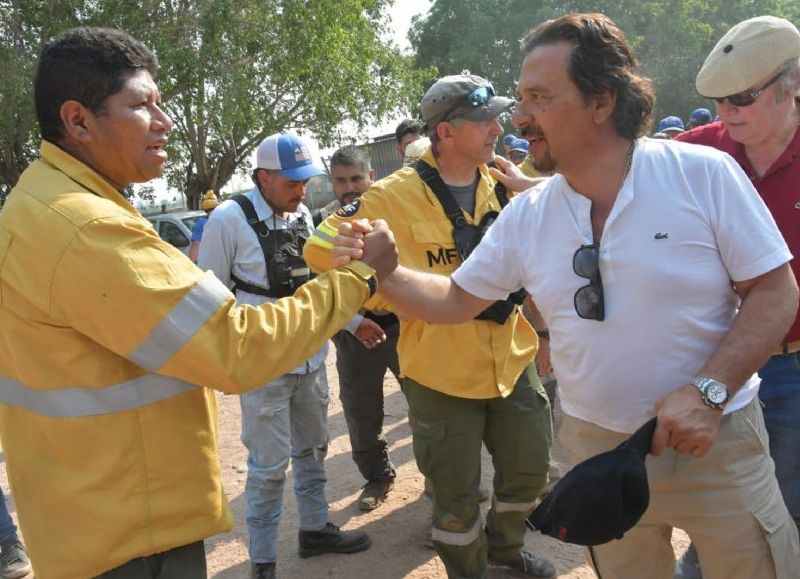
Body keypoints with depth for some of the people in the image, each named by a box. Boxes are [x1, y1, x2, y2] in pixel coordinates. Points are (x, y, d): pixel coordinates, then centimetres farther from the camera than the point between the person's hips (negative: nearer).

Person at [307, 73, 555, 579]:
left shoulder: (505, 185, -1)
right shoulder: (397, 196, -17)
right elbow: (324, 249, -17)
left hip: (512, 361, 5)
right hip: (442, 372, -5)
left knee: (529, 467, 21)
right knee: (456, 491, 11)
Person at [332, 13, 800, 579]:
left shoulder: (704, 173, -13)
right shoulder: (525, 215, -3)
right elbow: (453, 300, 4)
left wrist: (709, 390, -21)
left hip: (716, 441, -2)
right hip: (598, 446, 3)